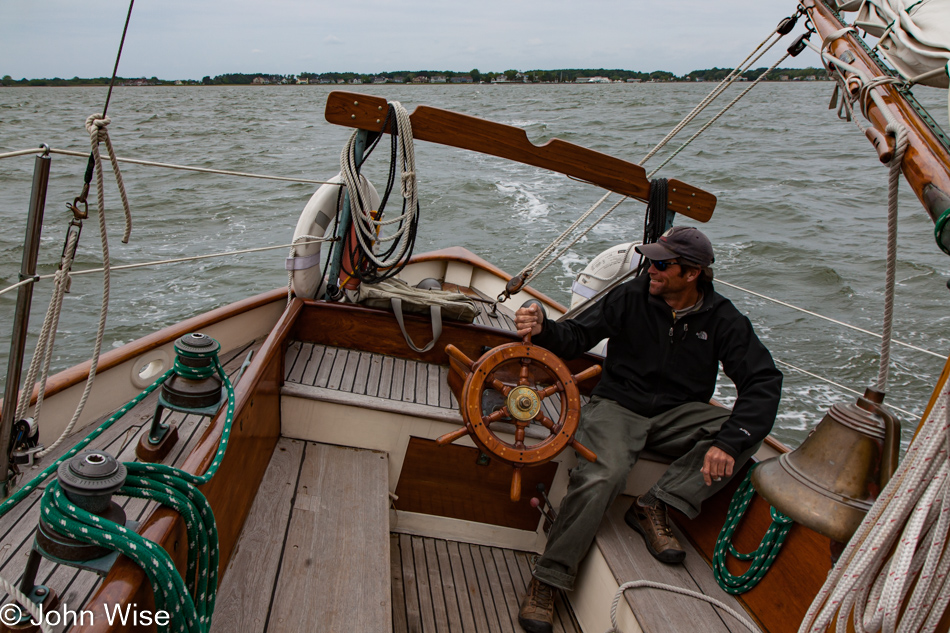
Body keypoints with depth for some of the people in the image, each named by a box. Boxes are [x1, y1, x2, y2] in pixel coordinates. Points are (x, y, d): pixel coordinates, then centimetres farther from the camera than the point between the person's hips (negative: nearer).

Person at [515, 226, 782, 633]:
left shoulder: (720, 318, -4)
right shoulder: (631, 297, -5)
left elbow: (764, 381, -11)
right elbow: (577, 336, -3)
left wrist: (730, 440, -25)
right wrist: (543, 329, -27)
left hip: (677, 415, 3)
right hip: (617, 406, -2)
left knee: (746, 433, -23)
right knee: (600, 478, -30)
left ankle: (654, 507, -21)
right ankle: (546, 581, -19)